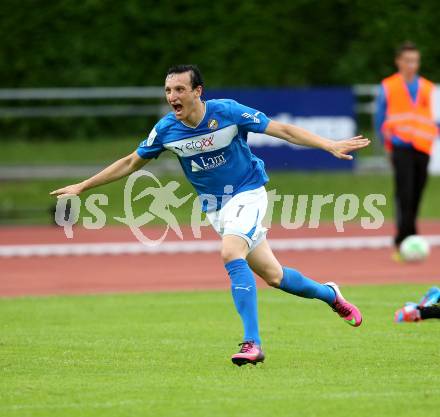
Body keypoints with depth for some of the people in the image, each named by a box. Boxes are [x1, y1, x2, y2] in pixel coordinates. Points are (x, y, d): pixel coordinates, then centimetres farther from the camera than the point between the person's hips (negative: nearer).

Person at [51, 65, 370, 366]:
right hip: (215, 207, 4)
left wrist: (331, 145, -23)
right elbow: (131, 163, 6)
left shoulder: (227, 112, -20)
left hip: (247, 193, -4)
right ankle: (330, 295, 36)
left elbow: (284, 130, -14)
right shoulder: (166, 129, -9)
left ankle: (252, 343, -30)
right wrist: (81, 187, 5)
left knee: (231, 254, -30)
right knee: (272, 275, 7)